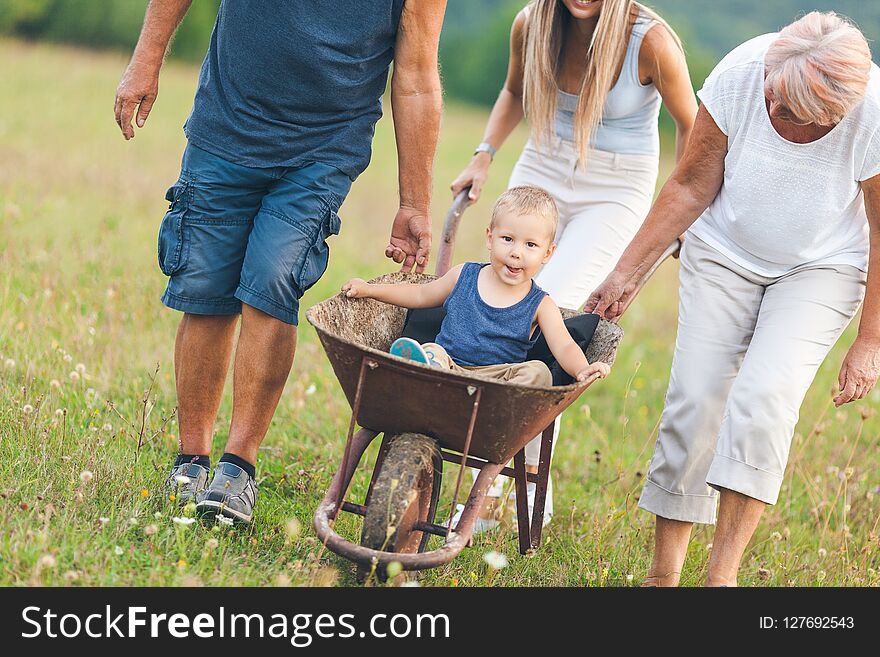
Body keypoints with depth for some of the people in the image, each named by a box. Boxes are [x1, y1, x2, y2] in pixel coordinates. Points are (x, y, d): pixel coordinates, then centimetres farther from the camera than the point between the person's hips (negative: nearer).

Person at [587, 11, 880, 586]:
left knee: (764, 397, -22)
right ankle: (663, 574, 4)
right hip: (726, 252, 2)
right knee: (694, 397, -8)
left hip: (822, 267, -2)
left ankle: (722, 575, -16)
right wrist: (628, 271, -5)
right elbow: (692, 187, -10)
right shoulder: (742, 74, -25)